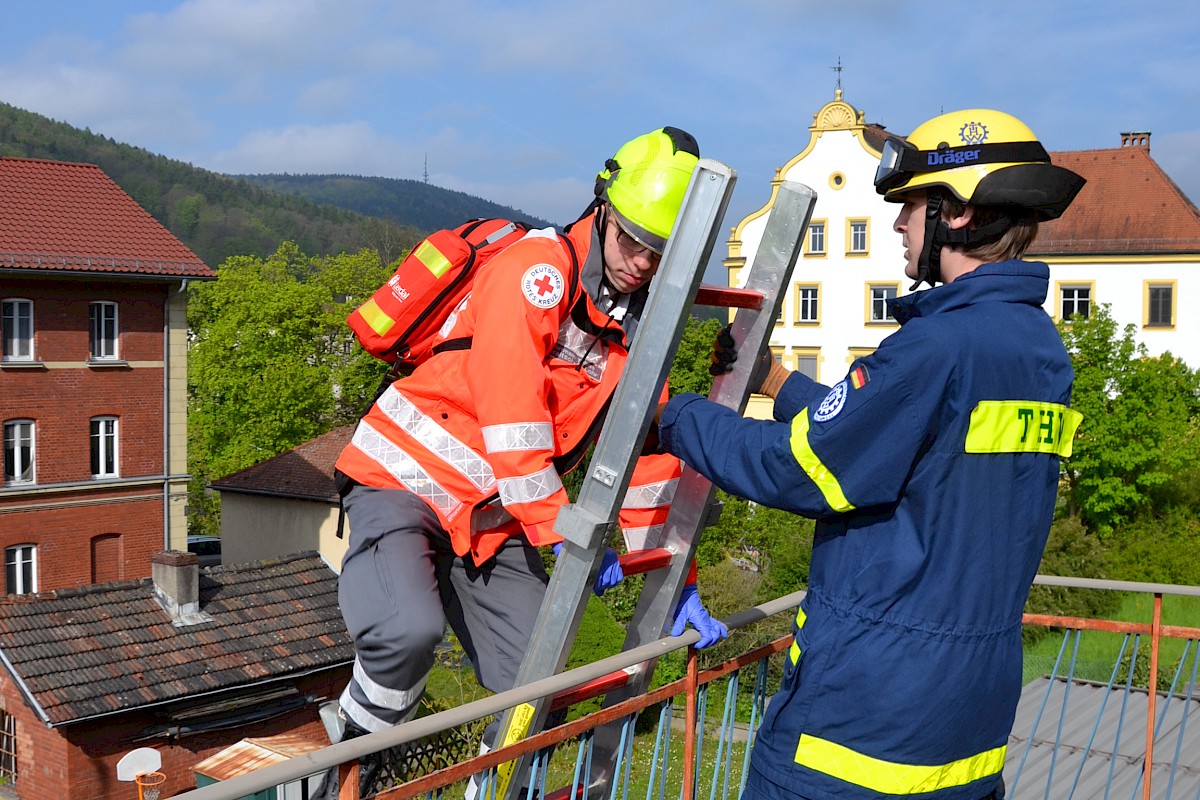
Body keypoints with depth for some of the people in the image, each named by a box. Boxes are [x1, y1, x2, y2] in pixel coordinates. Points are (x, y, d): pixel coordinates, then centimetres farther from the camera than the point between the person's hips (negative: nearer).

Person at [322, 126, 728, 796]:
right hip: (407, 480, -7)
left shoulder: (641, 326, 7)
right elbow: (511, 413, -24)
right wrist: (564, 530, -22)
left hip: (491, 518, 7)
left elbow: (649, 452, 12)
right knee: (409, 630, -32)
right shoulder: (539, 268, -16)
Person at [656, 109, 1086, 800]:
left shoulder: (943, 342, -21)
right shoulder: (1042, 347, 8)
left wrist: (674, 418, -4)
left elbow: (797, 469, -17)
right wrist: (772, 378, 21)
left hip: (873, 698, -9)